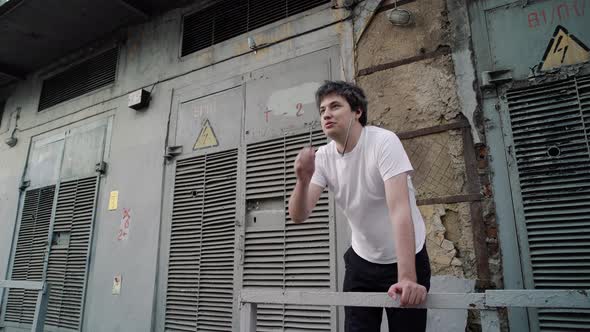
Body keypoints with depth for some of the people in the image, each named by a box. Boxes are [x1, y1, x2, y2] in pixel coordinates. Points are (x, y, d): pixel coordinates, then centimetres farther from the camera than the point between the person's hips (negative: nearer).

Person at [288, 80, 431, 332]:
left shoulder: (384, 141, -21)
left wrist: (407, 278, -38)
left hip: (407, 258, -3)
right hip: (362, 261, 4)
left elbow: (399, 208, -30)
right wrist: (303, 179, -34)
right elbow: (298, 216, -14)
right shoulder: (322, 157, -8)